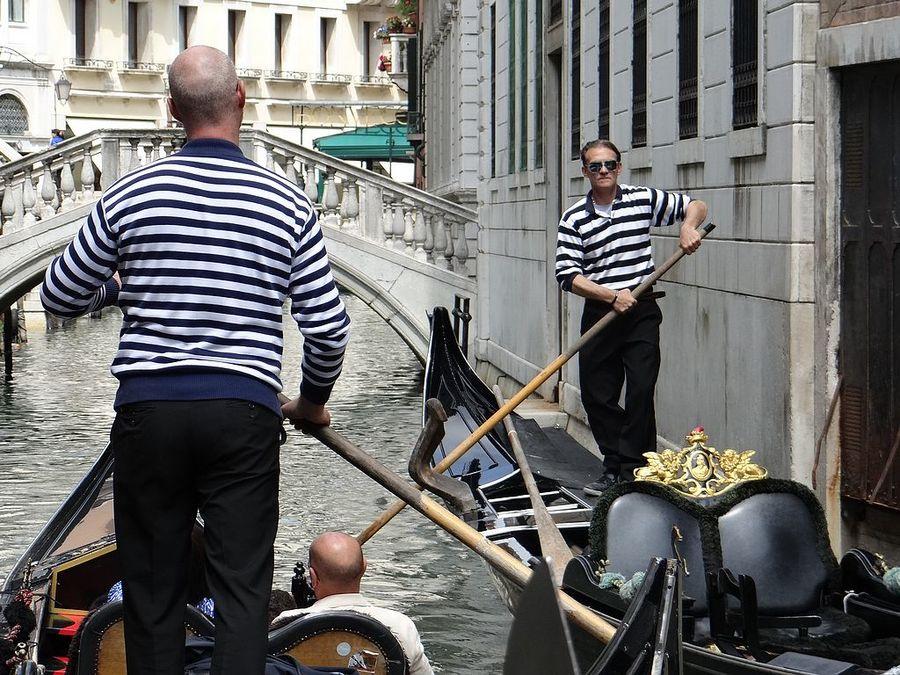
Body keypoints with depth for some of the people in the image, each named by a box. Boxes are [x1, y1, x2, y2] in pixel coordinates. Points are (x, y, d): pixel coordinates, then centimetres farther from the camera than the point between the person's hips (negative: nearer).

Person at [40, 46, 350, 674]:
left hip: (148, 411, 1)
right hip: (245, 415, -1)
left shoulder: (129, 194, -1)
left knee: (152, 585, 11)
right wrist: (313, 401, 19)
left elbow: (60, 296, 9)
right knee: (243, 588, 4)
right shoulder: (288, 203, -1)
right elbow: (329, 326, 1)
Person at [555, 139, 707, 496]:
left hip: (642, 313, -1)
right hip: (599, 314, 1)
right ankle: (615, 469, 17)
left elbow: (695, 205, 15)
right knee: (597, 396, 3)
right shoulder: (574, 218, 1)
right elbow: (567, 275, -5)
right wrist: (612, 296, -14)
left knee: (640, 392, -10)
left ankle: (634, 471, -4)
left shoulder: (644, 199, 4)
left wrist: (688, 227, -7)